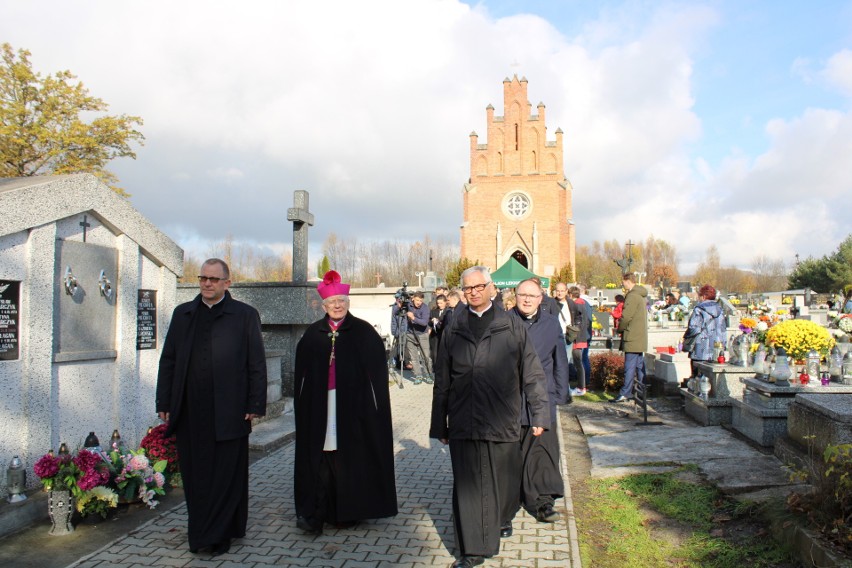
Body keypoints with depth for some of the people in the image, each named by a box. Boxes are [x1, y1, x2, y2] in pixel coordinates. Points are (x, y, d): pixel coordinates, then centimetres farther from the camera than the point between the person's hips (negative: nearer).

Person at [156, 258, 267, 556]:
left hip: (228, 413, -3)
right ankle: (199, 531, 26)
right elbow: (168, 360, 12)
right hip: (189, 413, 4)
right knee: (194, 475, 11)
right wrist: (165, 403, 7)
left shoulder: (245, 315, 1)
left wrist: (255, 404, -6)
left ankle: (219, 534, 16)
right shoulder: (182, 314, 12)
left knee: (226, 475, 4)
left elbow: (257, 364, -1)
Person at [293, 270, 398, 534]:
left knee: (349, 459, 4)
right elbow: (301, 373, 10)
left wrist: (375, 404, -9)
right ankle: (316, 512, 6)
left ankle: (348, 510, 17)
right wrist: (301, 403, 4)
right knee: (321, 459, 0)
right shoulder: (312, 334, 9)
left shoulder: (364, 331, 1)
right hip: (319, 407, 2)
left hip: (353, 405, -2)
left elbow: (377, 371, -2)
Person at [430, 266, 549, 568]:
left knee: (502, 483, 13)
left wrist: (539, 413, -2)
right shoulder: (453, 330, 6)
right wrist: (439, 424, 10)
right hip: (463, 423, 1)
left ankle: (502, 519, 43)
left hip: (503, 421, -1)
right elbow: (442, 381, 9)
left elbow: (532, 373, 2)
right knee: (467, 486, 4)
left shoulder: (511, 326, 2)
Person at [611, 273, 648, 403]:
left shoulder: (632, 296, -16)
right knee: (640, 365, 13)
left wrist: (620, 327, -2)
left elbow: (626, 316, -19)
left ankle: (625, 393, -7)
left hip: (632, 337, -10)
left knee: (630, 366, -8)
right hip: (641, 337, 10)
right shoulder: (642, 295, 15)